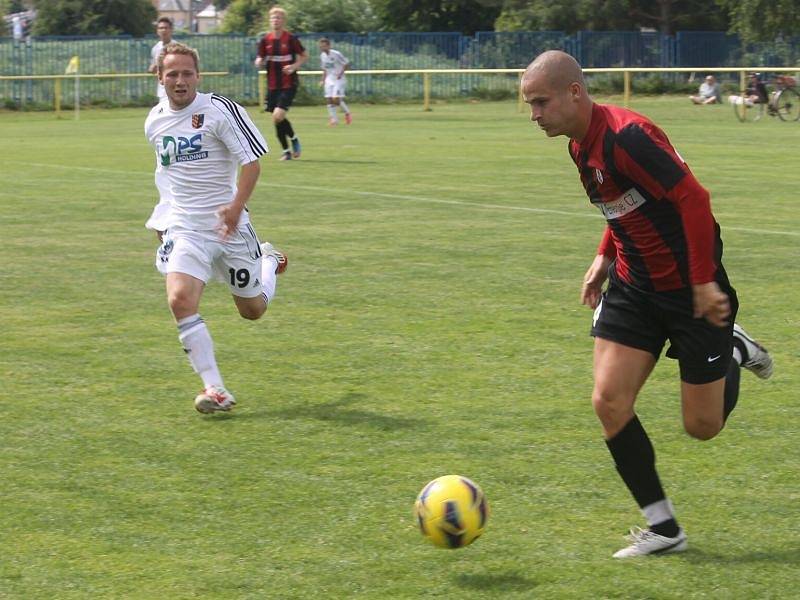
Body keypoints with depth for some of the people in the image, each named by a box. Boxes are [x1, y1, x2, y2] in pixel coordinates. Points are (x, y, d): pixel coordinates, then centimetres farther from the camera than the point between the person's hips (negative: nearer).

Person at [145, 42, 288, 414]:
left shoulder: (219, 110, -11)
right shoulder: (155, 122, 6)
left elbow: (252, 162, -12)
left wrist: (236, 206, -25)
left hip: (229, 226, -3)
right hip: (185, 230, 3)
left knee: (253, 310, 11)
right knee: (180, 300, -22)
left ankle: (270, 262, 46)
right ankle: (215, 390, -16)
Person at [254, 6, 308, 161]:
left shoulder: (291, 39, -6)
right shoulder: (265, 40, 3)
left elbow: (304, 56, 3)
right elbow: (259, 61, 8)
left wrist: (294, 66, -14)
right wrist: (260, 61, -15)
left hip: (289, 84, -4)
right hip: (273, 85, 4)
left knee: (277, 116, -17)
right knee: (278, 120, 6)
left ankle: (294, 139, 9)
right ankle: (286, 151, 21)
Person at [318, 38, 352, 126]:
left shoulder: (336, 54, -15)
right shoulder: (322, 56, 5)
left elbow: (347, 64, -8)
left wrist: (341, 73, -17)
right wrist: (323, 80, 9)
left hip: (339, 79, -6)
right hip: (329, 80, 6)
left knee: (336, 99, -15)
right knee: (328, 99, -3)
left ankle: (347, 112, 10)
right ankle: (334, 119, 7)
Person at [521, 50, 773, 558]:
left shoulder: (626, 136, -25)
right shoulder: (580, 145, 4)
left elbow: (693, 199, -25)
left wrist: (703, 282, -24)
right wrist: (605, 257, 10)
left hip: (691, 288, -8)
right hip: (633, 285, 8)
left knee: (703, 426, 2)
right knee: (610, 402, -7)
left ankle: (735, 353, 34)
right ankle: (663, 528, 5)